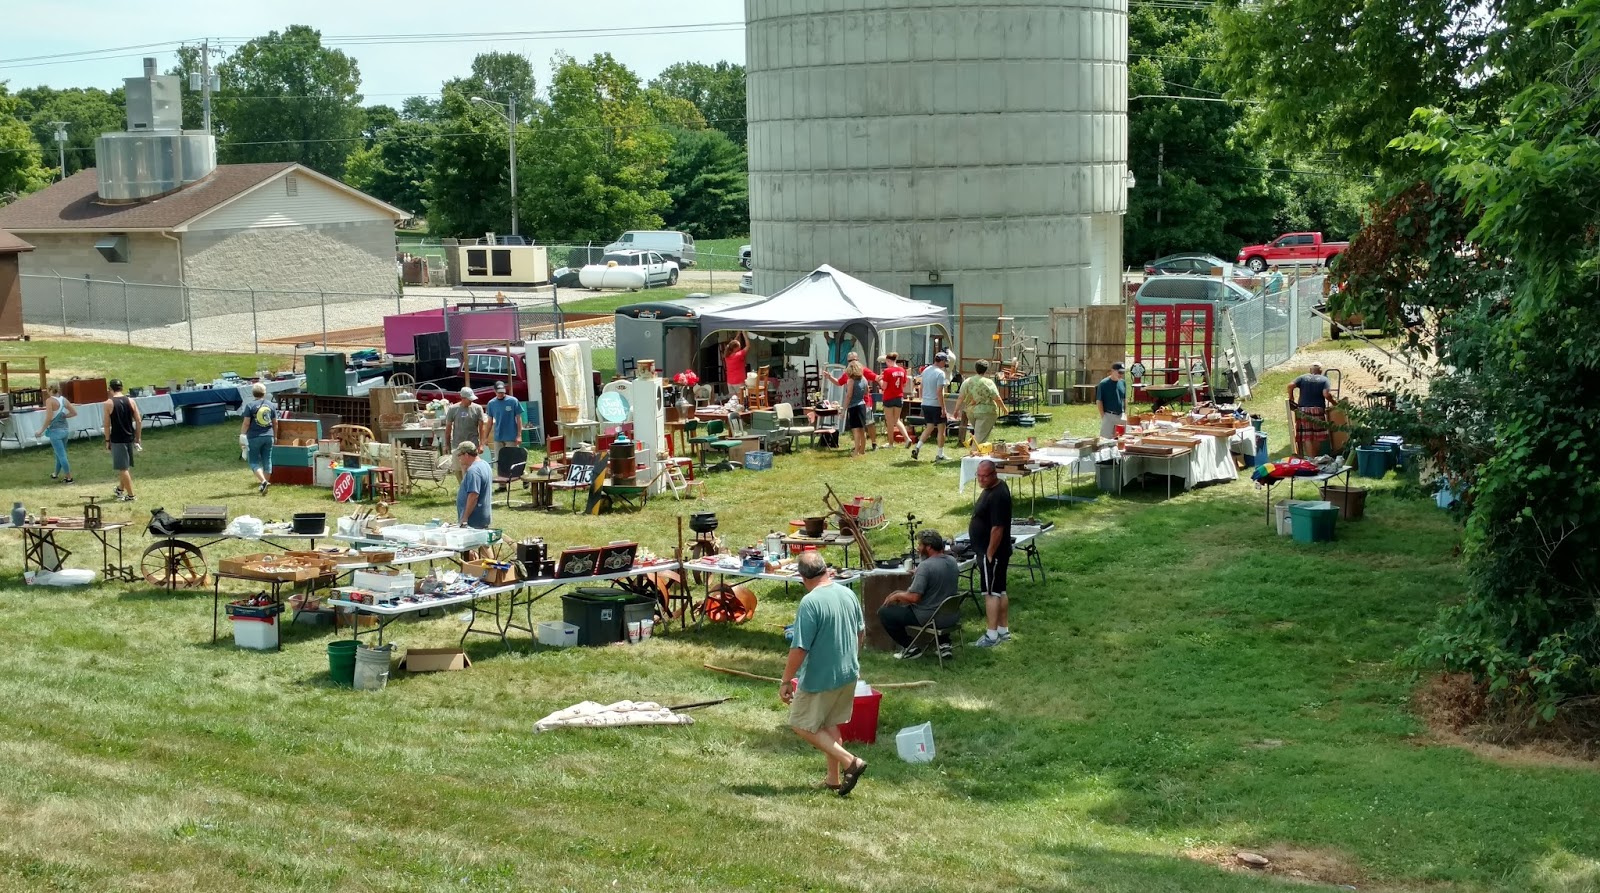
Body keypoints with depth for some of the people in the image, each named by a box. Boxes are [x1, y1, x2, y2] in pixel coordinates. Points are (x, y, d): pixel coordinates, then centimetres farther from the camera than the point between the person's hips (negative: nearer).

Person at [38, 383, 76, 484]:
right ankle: (56, 474, 36)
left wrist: (41, 430, -10)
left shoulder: (50, 401, -14)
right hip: (64, 429, 7)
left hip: (55, 431, -7)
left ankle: (69, 477, 1)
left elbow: (49, 418, -19)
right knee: (59, 453, 21)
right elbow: (74, 413, 7)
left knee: (61, 455, -1)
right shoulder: (64, 399, 4)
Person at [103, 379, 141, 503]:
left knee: (123, 468, -1)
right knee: (125, 466, 21)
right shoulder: (130, 402, 2)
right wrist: (138, 438, 9)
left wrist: (107, 440, 1)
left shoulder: (108, 403, -9)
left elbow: (107, 424, -9)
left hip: (117, 440, -5)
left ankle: (130, 495, -2)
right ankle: (120, 489, 38)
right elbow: (139, 421, 2)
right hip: (130, 438, 5)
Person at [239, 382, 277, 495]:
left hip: (254, 437, -4)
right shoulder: (270, 405, 5)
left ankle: (263, 481, -19)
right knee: (267, 460, 11)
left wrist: (242, 435, -2)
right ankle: (264, 484, 14)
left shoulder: (250, 405, -9)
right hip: (268, 436, 4)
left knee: (254, 461, 1)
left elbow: (246, 423, -12)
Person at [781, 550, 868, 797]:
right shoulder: (848, 594, 0)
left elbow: (799, 649, -23)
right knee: (830, 724, 22)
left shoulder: (810, 603, -23)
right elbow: (861, 632, 14)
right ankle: (834, 778, 27)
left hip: (820, 677, -8)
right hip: (848, 674, 8)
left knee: (803, 725, 7)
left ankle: (850, 762, -2)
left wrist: (786, 681, -13)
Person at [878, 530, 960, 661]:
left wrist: (897, 596, -8)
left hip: (928, 618, -8)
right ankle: (944, 643, 25)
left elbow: (914, 597, -26)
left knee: (884, 612, 2)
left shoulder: (925, 566, -24)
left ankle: (910, 648, 5)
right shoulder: (952, 561, 2)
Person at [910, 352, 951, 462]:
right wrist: (943, 408, -16)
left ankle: (917, 447, 1)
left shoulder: (925, 371, 8)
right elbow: (939, 393, -20)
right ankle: (940, 455, 7)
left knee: (929, 427, 17)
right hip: (936, 405, -7)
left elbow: (921, 388, 15)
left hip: (925, 404, 7)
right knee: (941, 429, 4)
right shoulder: (940, 373, -15)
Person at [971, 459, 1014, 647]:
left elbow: (997, 528, -25)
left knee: (991, 592, -5)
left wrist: (989, 554, -21)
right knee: (999, 591, 15)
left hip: (992, 552, -10)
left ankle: (992, 635, -2)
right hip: (989, 551, 10)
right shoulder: (991, 488, 9)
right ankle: (1004, 630, 22)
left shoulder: (997, 496, -24)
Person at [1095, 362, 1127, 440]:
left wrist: (1125, 413, 11)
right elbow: (1099, 401, -7)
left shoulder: (1122, 383, 9)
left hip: (1121, 415, 5)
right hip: (1109, 416, -5)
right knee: (1107, 439, -7)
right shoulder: (1104, 384, -9)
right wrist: (1103, 416, -11)